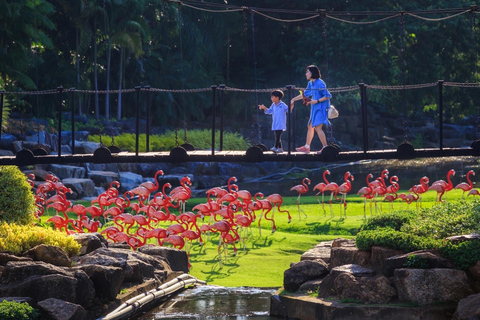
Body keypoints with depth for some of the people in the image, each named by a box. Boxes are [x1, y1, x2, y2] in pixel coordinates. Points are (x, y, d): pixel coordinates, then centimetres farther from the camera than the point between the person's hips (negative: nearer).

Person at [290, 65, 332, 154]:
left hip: (321, 108, -9)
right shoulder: (310, 83, 12)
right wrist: (294, 100, 27)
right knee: (310, 127, 13)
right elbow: (305, 94, 26)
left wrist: (317, 101, -20)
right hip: (314, 109, 9)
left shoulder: (320, 83, -16)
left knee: (318, 127, -16)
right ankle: (306, 147, 22)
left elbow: (328, 96, -17)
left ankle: (325, 147, -13)